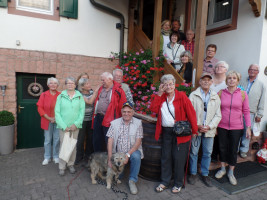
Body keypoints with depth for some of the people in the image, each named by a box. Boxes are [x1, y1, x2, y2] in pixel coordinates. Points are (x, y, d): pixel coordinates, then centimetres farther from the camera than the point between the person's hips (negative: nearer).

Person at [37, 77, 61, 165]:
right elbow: (40, 108, -2)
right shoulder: (43, 95, 1)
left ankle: (56, 156, 24)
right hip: (47, 121, 0)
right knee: (47, 140, 8)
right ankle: (47, 157, 23)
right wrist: (49, 118, -10)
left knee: (57, 139, 7)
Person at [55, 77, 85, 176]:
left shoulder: (80, 96, 4)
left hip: (75, 126, 1)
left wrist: (76, 124, -10)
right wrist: (63, 126, -10)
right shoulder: (60, 96, 3)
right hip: (63, 126, -1)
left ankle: (71, 164, 26)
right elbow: (57, 112, -1)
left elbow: (82, 111, -1)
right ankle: (62, 167, 17)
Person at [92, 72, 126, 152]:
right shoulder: (101, 89, 12)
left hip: (109, 119, -7)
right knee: (96, 139, 17)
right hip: (98, 117, 7)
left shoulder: (118, 90, -9)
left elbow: (122, 106, -9)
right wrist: (95, 115, 15)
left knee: (108, 140, 3)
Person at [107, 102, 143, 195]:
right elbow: (110, 141, -3)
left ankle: (132, 181, -11)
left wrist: (128, 154, -21)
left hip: (133, 151, -1)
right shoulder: (114, 123, 1)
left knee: (136, 156, -33)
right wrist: (110, 159, -11)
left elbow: (138, 141, -9)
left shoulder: (138, 123, -3)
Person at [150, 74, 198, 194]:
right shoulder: (161, 97, 7)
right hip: (166, 131, 4)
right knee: (166, 157, 13)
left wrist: (194, 130, -9)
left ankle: (178, 184, 26)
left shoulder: (182, 96, -8)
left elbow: (191, 114, -9)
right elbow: (153, 109, -7)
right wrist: (159, 94, -8)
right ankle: (165, 182, 30)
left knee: (178, 158, 6)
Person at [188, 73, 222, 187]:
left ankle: (205, 175, 28)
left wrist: (209, 126, -9)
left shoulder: (216, 97, 6)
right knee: (193, 152, 7)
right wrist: (197, 126, -12)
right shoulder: (193, 95, -2)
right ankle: (193, 173, 25)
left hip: (209, 130, 2)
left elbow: (218, 115, 4)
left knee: (207, 153, 11)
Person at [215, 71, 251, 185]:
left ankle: (231, 172, 29)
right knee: (222, 148, 12)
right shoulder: (221, 93, -2)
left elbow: (246, 111, 2)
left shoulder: (242, 94, -2)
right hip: (222, 126, 1)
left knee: (233, 150, 9)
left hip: (236, 127, 0)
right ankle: (223, 169, 34)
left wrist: (248, 127, -1)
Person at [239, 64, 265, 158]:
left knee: (247, 132, 5)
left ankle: (244, 150, 20)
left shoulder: (261, 85, 7)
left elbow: (261, 101, 7)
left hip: (250, 113, 0)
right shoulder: (242, 82, 8)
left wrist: (259, 115, 4)